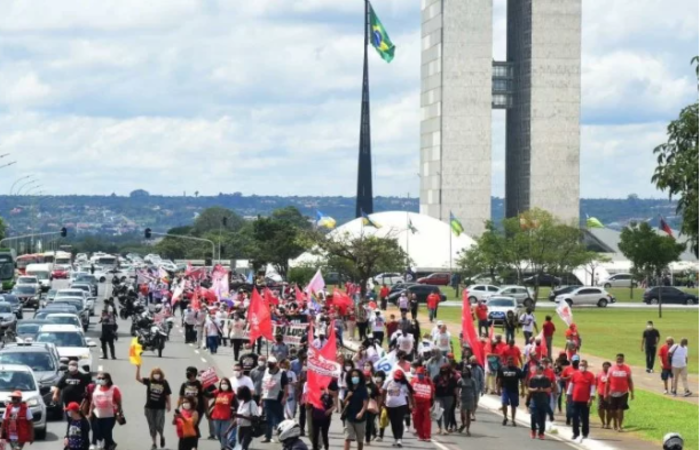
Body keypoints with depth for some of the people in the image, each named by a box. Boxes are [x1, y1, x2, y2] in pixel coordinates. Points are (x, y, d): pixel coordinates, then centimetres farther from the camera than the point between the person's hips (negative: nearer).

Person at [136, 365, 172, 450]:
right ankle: (154, 443, 19)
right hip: (149, 407, 2)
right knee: (152, 426, 8)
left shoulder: (164, 383, -7)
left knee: (159, 425, -5)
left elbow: (167, 395, -1)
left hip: (160, 408, -2)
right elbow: (138, 378, -14)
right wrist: (138, 368, -26)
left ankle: (162, 436, 28)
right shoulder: (149, 381, -4)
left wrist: (168, 405, -1)